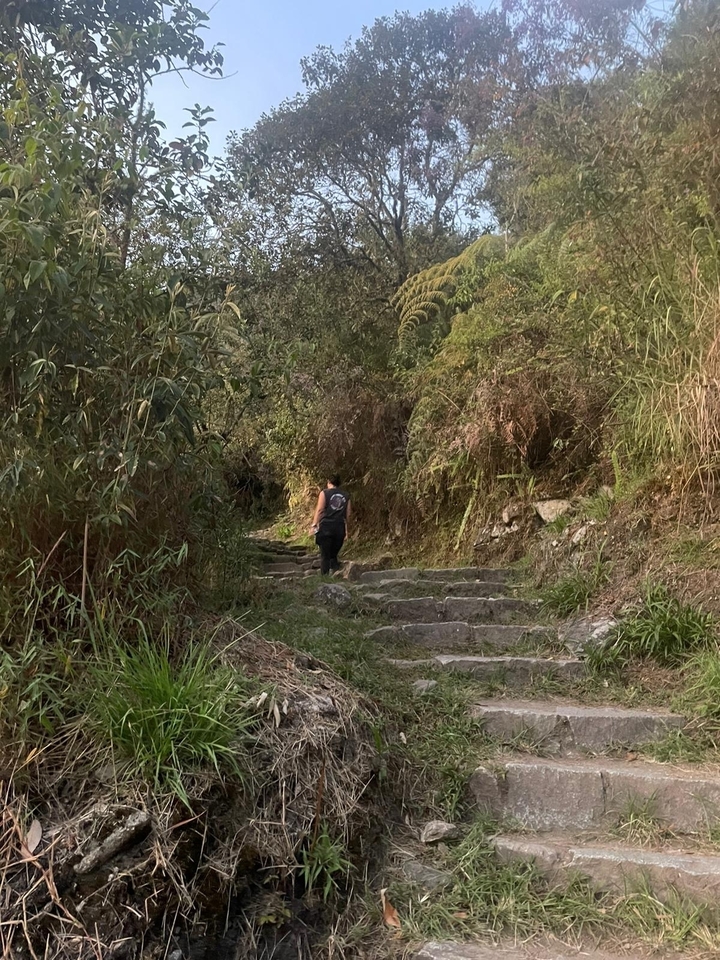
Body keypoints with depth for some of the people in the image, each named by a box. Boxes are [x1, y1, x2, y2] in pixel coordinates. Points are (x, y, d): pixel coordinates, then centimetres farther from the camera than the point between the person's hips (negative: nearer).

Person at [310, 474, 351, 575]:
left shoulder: (324, 493, 1)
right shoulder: (346, 496, 12)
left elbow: (319, 510, -7)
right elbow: (347, 515, 11)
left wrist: (314, 524, -7)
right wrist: (346, 530, 17)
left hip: (326, 527, -3)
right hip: (340, 528, 3)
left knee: (325, 555, 0)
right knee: (334, 555, 13)